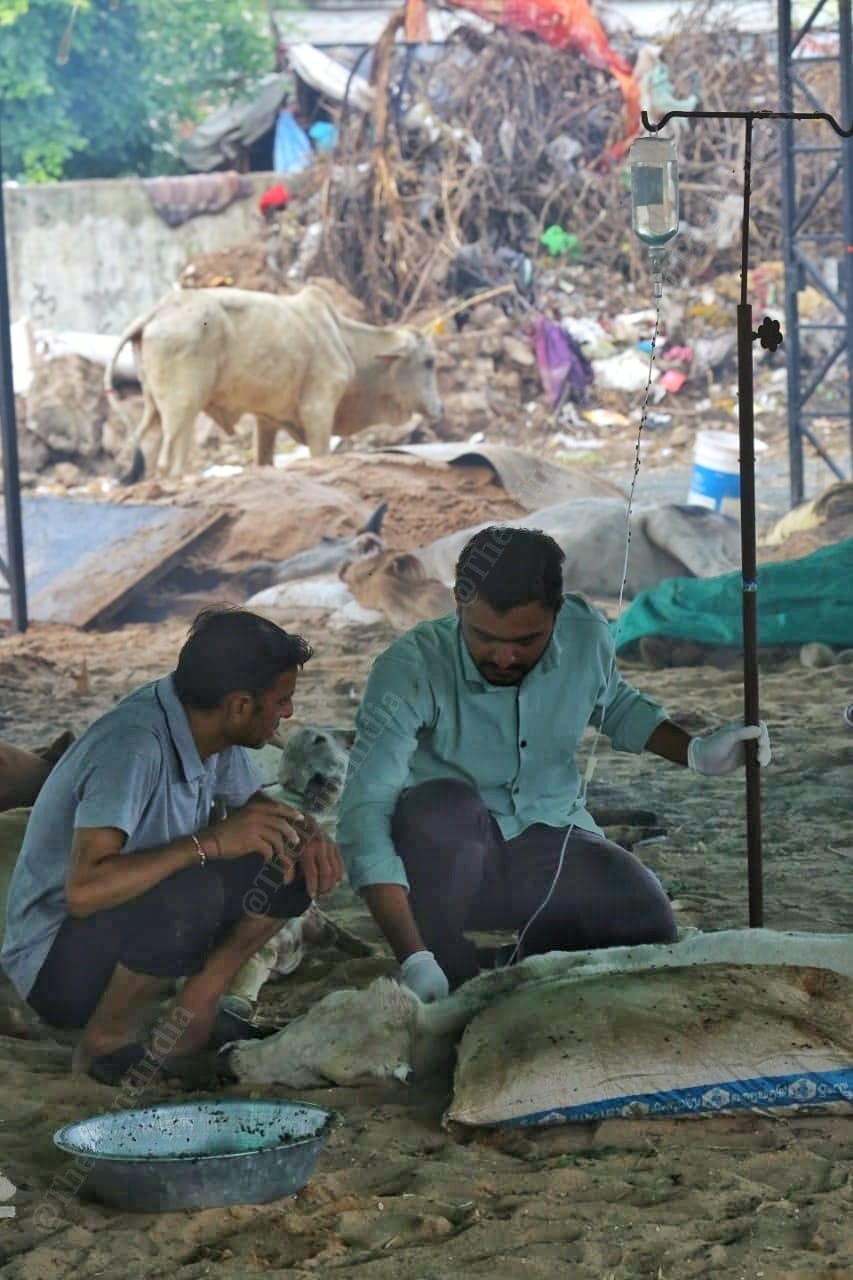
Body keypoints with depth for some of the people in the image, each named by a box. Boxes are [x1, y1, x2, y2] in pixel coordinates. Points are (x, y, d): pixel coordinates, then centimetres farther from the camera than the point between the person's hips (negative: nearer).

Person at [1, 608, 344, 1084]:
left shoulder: (210, 726, -5)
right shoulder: (135, 746, -29)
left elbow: (254, 803, 15)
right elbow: (84, 890, -40)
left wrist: (307, 832, -8)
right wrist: (210, 841, -39)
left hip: (145, 920, 8)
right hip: (56, 968, -8)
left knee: (296, 862, -4)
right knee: (190, 893, -36)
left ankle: (195, 1010, 1)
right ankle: (106, 1043, -12)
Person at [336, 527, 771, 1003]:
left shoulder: (587, 636, -12)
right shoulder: (410, 669, -26)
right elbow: (365, 812, -34)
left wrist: (695, 751, -4)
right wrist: (415, 960, -43)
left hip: (552, 848, 3)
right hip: (451, 864, -3)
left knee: (647, 924, -24)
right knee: (439, 805, -36)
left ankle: (537, 952, 9)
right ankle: (446, 990, -18)